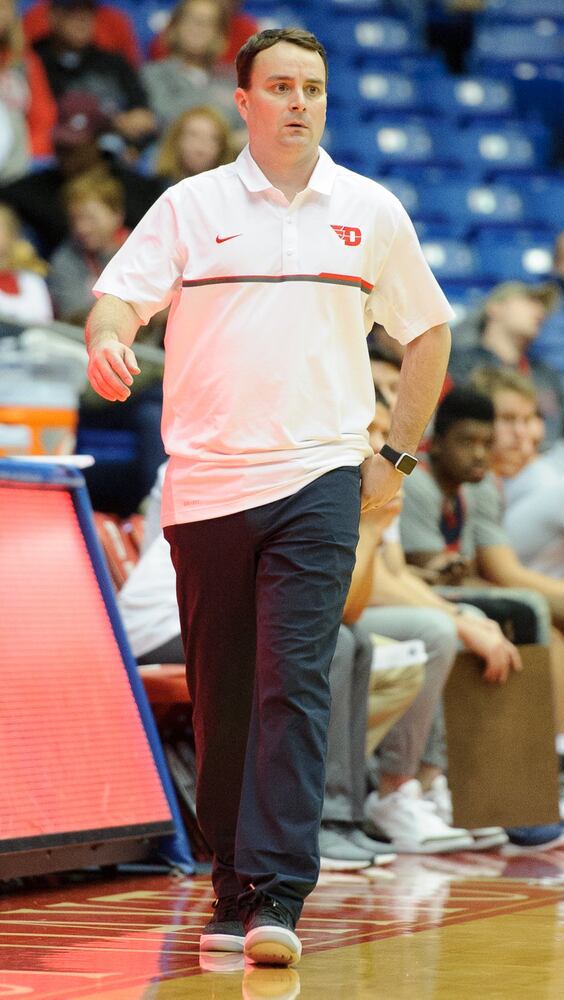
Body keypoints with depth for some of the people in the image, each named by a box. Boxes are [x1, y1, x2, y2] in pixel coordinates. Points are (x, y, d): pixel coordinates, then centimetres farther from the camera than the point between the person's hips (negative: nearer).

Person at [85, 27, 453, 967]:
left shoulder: (371, 212, 8)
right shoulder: (190, 207, 6)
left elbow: (428, 331, 19)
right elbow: (118, 296, -2)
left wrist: (398, 454, 13)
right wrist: (106, 341, -26)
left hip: (319, 481, -1)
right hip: (204, 483, 1)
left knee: (294, 687, -13)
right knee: (220, 697, 5)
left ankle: (276, 897, -17)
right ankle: (232, 888, 17)